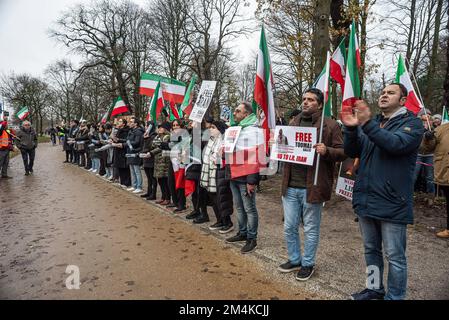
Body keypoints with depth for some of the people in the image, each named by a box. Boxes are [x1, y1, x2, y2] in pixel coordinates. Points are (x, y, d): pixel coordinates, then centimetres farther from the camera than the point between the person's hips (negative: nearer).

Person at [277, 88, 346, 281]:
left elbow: (342, 153, -5)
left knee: (311, 229, 11)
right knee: (289, 227, 14)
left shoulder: (330, 125, -3)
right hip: (290, 186, 5)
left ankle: (307, 264, 29)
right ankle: (294, 260, 34)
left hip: (312, 187, -5)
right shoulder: (293, 123, 14)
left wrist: (326, 151, -25)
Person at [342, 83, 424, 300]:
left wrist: (367, 124, -31)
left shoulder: (412, 123, -3)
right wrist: (351, 129, -12)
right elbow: (352, 152, 4)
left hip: (392, 203, -5)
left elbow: (397, 144, -23)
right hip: (365, 199, 6)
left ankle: (394, 296, 23)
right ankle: (374, 288, 36)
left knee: (395, 256, 6)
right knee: (371, 249, 19)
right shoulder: (371, 122, 12)